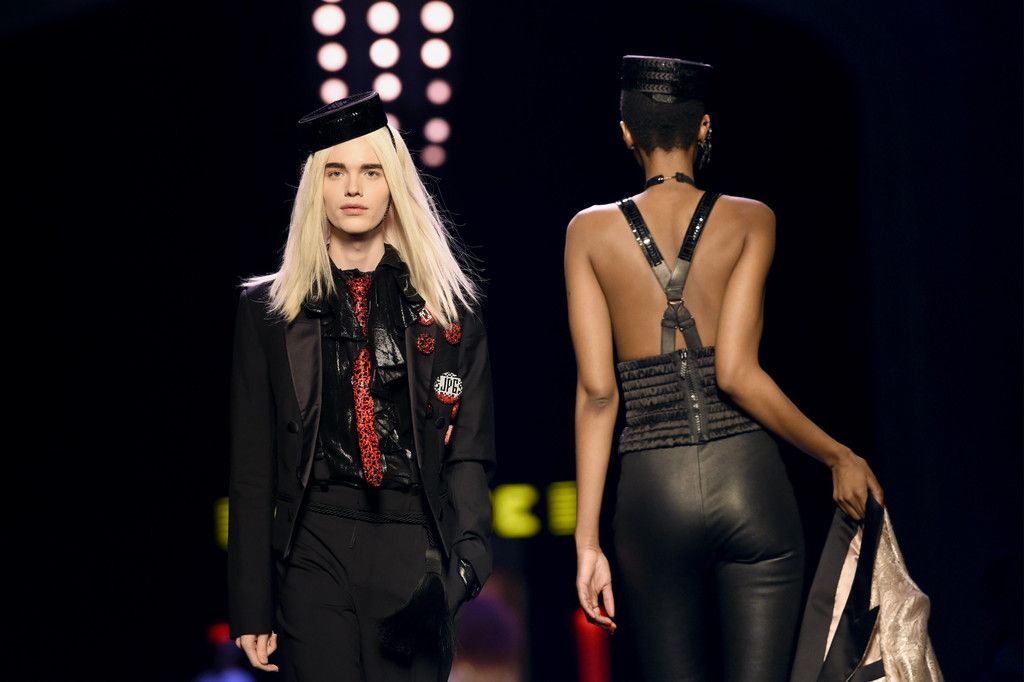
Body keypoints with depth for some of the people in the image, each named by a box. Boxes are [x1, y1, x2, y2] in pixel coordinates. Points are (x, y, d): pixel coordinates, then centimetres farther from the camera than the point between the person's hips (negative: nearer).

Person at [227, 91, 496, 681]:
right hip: (314, 552, 0)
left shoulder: (452, 305, 9)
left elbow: (471, 450, 5)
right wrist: (252, 609, 2)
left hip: (414, 554, 0)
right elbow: (252, 470, 7)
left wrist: (465, 556, -13)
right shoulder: (269, 307, 8)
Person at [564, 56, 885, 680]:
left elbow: (597, 390, -3)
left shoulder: (591, 231, 3)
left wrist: (588, 539, -1)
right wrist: (838, 457, 1)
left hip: (653, 489, 1)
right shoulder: (749, 220, 0)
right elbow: (736, 372, -10)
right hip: (750, 482, -1)